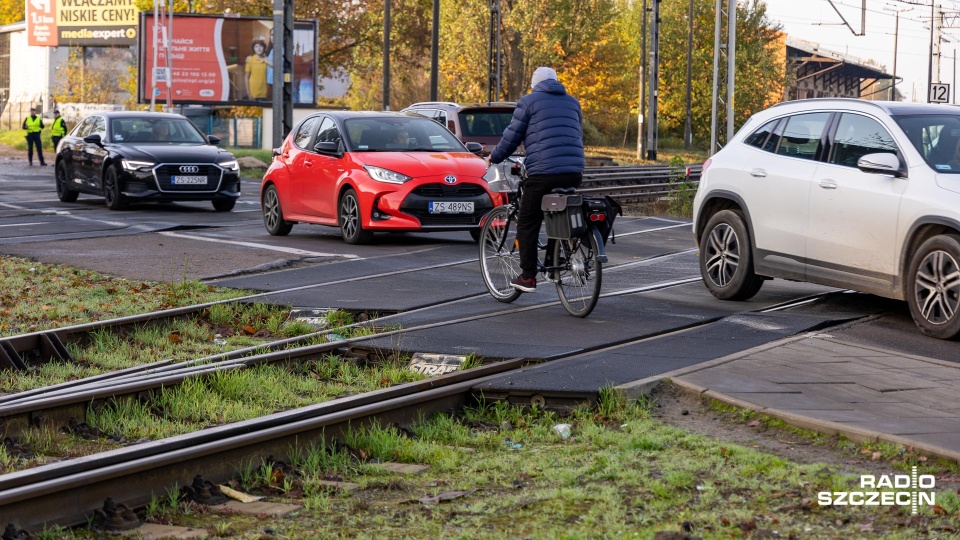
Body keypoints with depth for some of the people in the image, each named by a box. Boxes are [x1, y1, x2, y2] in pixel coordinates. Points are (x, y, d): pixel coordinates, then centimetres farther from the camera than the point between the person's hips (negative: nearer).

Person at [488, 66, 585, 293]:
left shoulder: (529, 101, 6)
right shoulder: (572, 102, 21)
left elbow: (512, 136, 5)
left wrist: (494, 157, 21)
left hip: (543, 172, -5)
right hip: (574, 172, 5)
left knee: (527, 224, 3)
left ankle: (528, 277, 0)